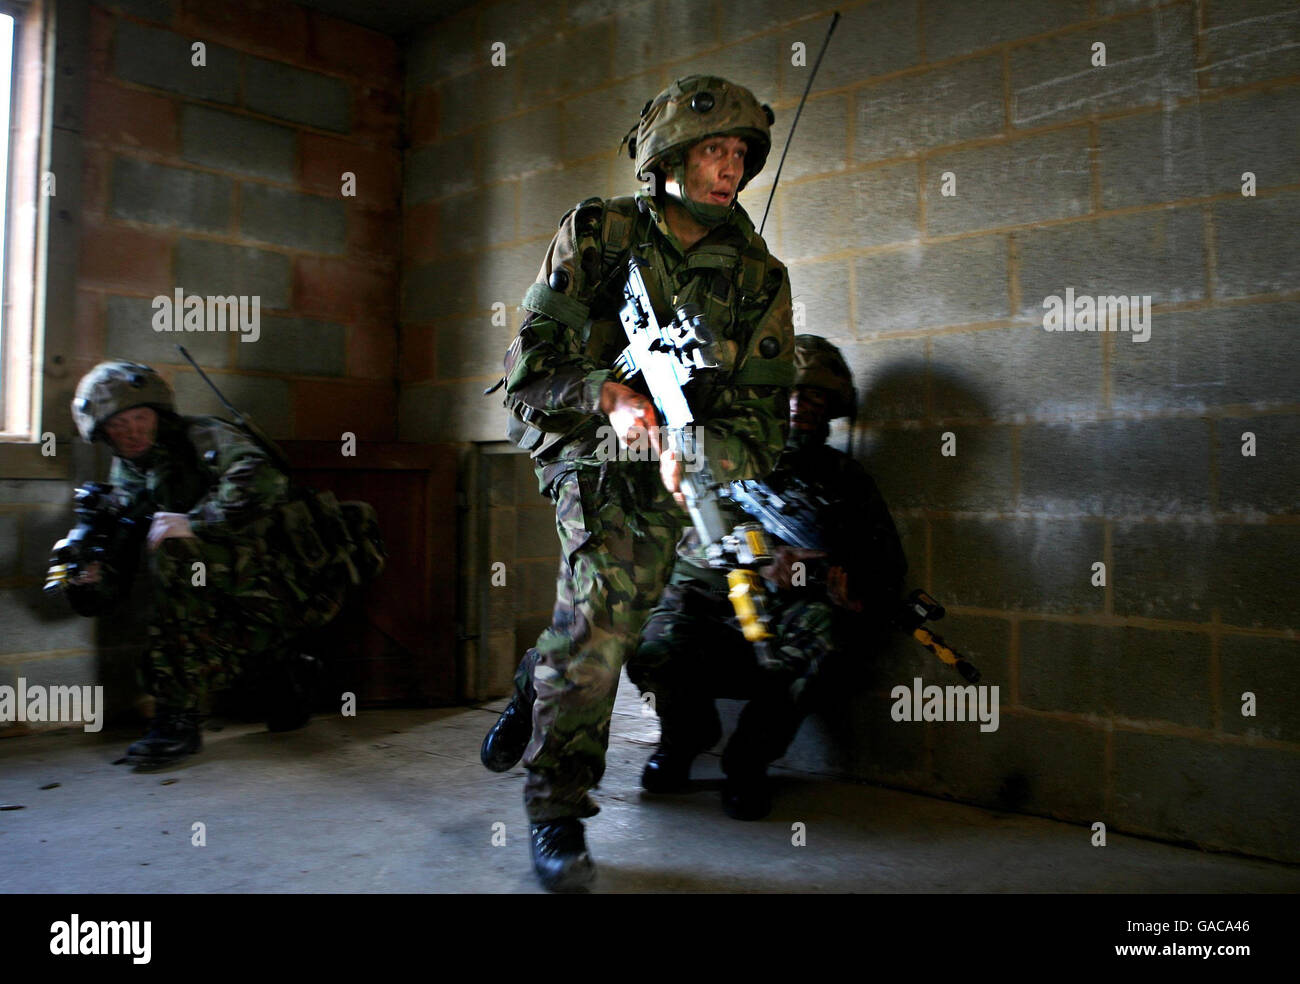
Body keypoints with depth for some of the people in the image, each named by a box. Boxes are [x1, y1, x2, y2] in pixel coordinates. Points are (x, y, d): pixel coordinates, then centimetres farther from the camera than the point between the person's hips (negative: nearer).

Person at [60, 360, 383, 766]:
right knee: (160, 667, 1)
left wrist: (195, 523, -30)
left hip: (298, 577, -8)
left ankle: (178, 717, -21)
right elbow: (108, 593, 7)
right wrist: (85, 579, -14)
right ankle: (280, 668, 19)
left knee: (174, 551, -25)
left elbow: (260, 479, -31)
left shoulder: (202, 436, -7)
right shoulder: (127, 484, 12)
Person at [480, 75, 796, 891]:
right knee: (602, 602, -18)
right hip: (589, 451, -2)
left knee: (620, 620, 5)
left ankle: (536, 686, 39)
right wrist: (610, 396, -27)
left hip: (676, 464, 3)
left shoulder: (759, 274, -2)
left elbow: (764, 411, -6)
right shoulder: (598, 235, -7)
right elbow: (529, 366, -9)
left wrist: (697, 456, -26)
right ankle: (557, 809, -4)